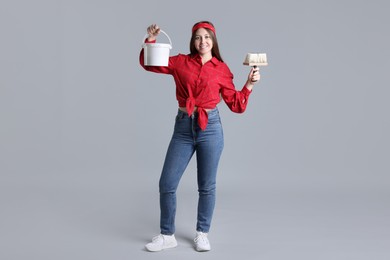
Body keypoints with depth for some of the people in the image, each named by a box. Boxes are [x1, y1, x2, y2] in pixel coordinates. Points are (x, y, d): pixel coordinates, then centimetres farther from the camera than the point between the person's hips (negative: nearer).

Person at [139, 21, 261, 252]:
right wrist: (151, 40, -2)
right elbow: (148, 63, 11)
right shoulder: (181, 62, 5)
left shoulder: (222, 69, 3)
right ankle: (167, 235, 18)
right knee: (167, 184, 1)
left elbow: (236, 105, 5)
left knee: (207, 186, 7)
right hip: (183, 128, 1)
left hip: (210, 128, -1)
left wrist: (250, 84, -5)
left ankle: (202, 234, 25)